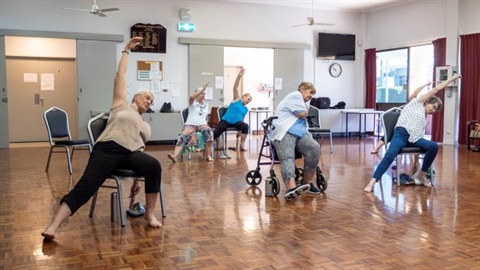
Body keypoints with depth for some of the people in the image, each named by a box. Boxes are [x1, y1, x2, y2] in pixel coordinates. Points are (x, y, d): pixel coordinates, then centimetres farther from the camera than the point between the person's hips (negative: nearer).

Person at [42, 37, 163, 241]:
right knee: (84, 187, -22)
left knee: (154, 166, -28)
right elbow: (120, 76, 15)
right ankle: (52, 227, -26)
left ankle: (150, 214, -14)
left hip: (131, 154, 4)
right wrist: (127, 50, 17)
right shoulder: (121, 104, 22)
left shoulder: (145, 126, 32)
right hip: (107, 149, -3)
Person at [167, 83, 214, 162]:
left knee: (208, 131, -34)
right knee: (183, 136, -33)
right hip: (190, 124, -2)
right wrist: (203, 89, -19)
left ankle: (209, 156, -31)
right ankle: (175, 156, -48)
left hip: (202, 124, 2)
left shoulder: (206, 105, 22)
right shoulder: (193, 103, 9)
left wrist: (205, 123, 10)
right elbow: (192, 97, -16)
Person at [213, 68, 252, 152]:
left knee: (245, 126, -28)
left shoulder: (246, 109, 20)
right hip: (226, 120, -3)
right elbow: (235, 88, -5)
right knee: (215, 134, -21)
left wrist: (240, 130, 5)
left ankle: (242, 145, -16)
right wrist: (239, 76, -21)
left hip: (236, 122, 3)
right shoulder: (237, 99, 8)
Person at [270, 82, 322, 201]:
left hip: (300, 132, 8)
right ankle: (291, 188, -55)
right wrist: (306, 109, 16)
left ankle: (307, 182, -16)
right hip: (284, 132, -8)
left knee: (315, 148, -22)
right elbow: (303, 114, -5)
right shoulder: (295, 95, 5)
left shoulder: (301, 101, 37)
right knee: (287, 158, -32)